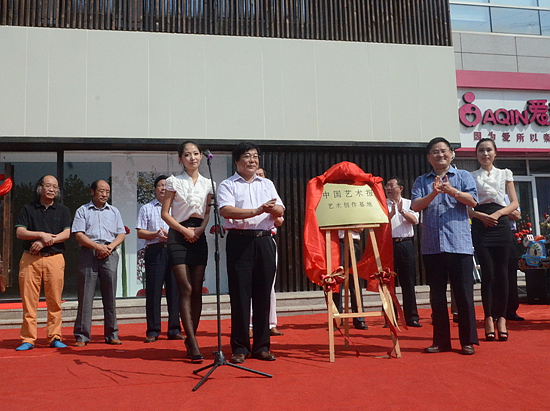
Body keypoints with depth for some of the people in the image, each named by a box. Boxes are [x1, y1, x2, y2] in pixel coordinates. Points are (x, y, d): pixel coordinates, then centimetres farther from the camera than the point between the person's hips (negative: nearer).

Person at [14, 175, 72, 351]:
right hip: (30, 259, 0)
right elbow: (19, 232, 1)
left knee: (55, 300, 0)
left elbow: (66, 234, 1)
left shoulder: (63, 210, 13)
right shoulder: (28, 209, 12)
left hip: (55, 258, 0)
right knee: (29, 300, -1)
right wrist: (41, 234, -13)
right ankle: (28, 339, 6)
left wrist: (45, 242, -10)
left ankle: (55, 337, 8)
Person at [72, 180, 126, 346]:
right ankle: (81, 336, 2)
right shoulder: (82, 211, 10)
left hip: (109, 254, 3)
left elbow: (121, 234, 13)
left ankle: (112, 334, 8)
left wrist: (111, 246, -6)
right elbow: (78, 234, -2)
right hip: (88, 253, -2)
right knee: (86, 295, -3)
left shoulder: (114, 211, 19)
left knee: (110, 295, 2)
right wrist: (97, 246, -12)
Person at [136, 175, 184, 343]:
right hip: (154, 251, -1)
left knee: (174, 290, 1)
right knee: (153, 291, -2)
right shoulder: (146, 209, 14)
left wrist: (170, 234, -9)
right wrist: (156, 234, -10)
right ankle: (153, 330, 4)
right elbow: (140, 232, 7)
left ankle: (174, 329, 8)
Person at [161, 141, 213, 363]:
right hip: (178, 236, -3)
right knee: (186, 289, -9)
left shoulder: (207, 183, 12)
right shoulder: (174, 182, 3)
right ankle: (193, 345, -10)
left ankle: (191, 338, 12)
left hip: (199, 236, 3)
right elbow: (165, 213, 0)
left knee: (197, 290, 2)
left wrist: (200, 229, -6)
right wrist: (185, 230, -10)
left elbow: (208, 212, 12)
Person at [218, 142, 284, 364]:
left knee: (263, 294, 5)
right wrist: (256, 211, -21)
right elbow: (226, 210, -12)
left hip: (264, 240, 4)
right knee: (240, 295, -2)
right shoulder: (228, 185, 5)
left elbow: (280, 210, 9)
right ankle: (240, 348, 7)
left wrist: (272, 209, -15)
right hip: (239, 240, -4)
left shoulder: (267, 184, 19)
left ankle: (261, 346, 14)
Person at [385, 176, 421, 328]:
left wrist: (402, 211, -16)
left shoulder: (409, 203, 12)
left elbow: (414, 220, -2)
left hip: (406, 243, 1)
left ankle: (412, 317, 11)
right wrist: (392, 213, -17)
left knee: (408, 281, 4)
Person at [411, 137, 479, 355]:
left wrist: (452, 191, -20)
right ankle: (441, 341, 16)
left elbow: (472, 201, -4)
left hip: (459, 244, -2)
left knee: (464, 292, -1)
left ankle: (468, 340, 8)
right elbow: (415, 206, 0)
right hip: (431, 246, 2)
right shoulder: (421, 181, 14)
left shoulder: (463, 176, 10)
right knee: (437, 295, 7)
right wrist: (433, 194, -17)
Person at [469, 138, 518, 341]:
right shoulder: (470, 177, 9)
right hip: (480, 226, -1)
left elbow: (514, 203, 7)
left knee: (501, 273, 0)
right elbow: (467, 207, 4)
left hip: (501, 225, 1)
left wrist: (498, 213, -9)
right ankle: (489, 318, 1)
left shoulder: (505, 174, 13)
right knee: (487, 273, -5)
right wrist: (481, 216, -14)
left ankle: (501, 318, 7)